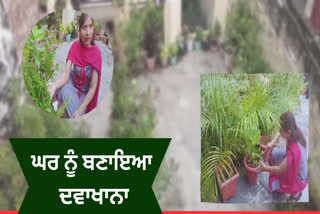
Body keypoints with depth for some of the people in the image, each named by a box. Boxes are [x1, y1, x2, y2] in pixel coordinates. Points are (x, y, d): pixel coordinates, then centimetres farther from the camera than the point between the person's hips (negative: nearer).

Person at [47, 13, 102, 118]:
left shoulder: (96, 52, -21)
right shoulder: (75, 45, -12)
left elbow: (93, 88, -19)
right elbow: (66, 73, -18)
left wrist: (79, 111, -25)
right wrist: (55, 85, -40)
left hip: (85, 93, -3)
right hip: (72, 83, 3)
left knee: (75, 116, -22)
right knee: (61, 89, -28)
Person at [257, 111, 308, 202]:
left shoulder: (294, 151, -41)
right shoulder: (295, 130, -23)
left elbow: (280, 170, -27)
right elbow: (281, 132, 2)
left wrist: (265, 168, -14)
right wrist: (273, 142, -10)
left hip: (298, 180, -7)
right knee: (273, 151, 0)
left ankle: (295, 192, 10)